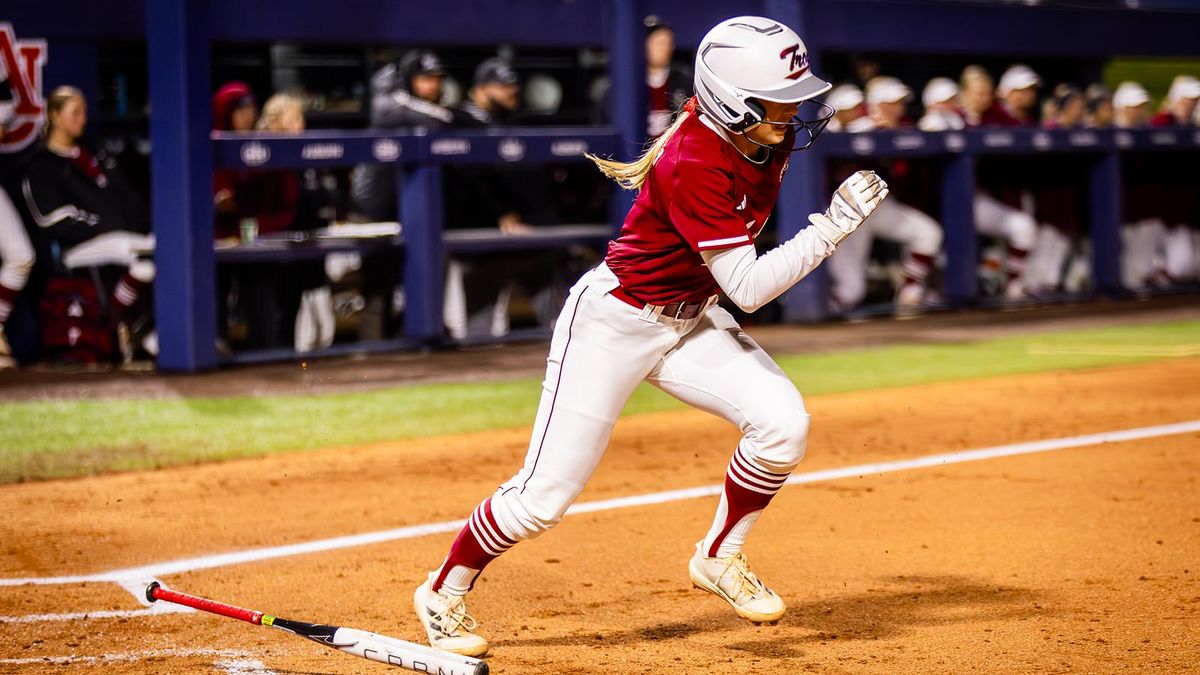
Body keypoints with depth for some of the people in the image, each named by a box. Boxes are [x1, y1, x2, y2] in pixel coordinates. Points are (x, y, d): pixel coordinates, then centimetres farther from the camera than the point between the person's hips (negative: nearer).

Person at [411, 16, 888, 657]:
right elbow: (748, 287, -31)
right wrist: (836, 223, -33)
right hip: (614, 320, -7)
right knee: (545, 495, -5)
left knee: (783, 421, -15)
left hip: (690, 323, 8)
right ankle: (443, 593, 20)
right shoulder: (694, 166, -32)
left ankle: (719, 559, 8)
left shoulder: (765, 139, -8)